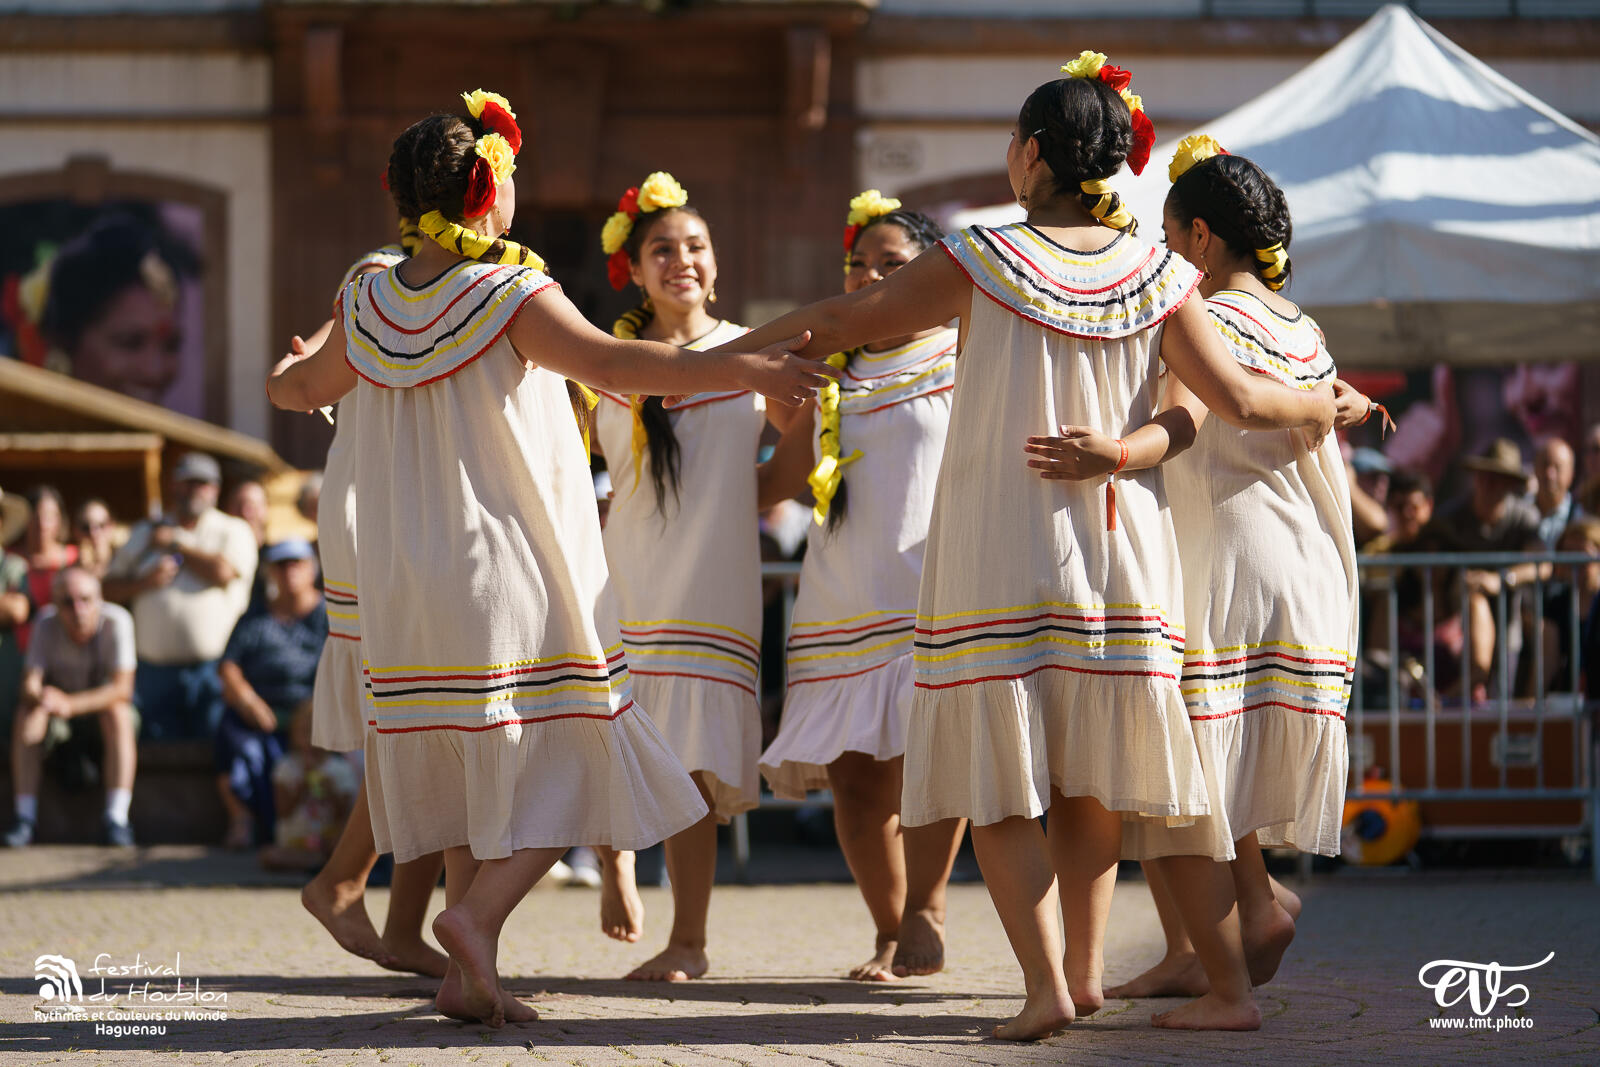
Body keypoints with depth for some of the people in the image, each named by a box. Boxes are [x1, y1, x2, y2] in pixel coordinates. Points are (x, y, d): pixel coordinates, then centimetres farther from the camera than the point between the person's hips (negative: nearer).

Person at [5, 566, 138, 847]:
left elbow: (122, 688, -29)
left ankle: (116, 818, -38)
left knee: (117, 713, -34)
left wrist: (70, 704, -42)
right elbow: (29, 686, -20)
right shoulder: (46, 623, -15)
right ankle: (25, 818, -27)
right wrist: (40, 697, -46)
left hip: (103, 707, -2)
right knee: (26, 714, -27)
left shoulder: (116, 621, -23)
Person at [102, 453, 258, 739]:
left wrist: (176, 543, 2)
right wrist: (144, 582, -3)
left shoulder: (233, 531, 10)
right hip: (156, 670, 3)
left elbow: (224, 572, -10)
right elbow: (110, 589, 18)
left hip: (212, 669, -3)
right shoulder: (144, 533, 19)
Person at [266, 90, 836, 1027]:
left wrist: (289, 371, 49)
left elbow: (301, 389, 24)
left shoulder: (371, 307, 6)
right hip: (512, 573, -6)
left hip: (413, 587, 6)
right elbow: (612, 364, -27)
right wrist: (753, 370, -28)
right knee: (566, 763, 1)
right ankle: (478, 915, -18)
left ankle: (468, 974, 9)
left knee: (475, 768, 14)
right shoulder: (512, 297, -12)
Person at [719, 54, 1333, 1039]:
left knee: (998, 783, 1)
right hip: (1121, 562, 3)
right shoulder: (1156, 276, 0)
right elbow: (1237, 400, -3)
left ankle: (1046, 984, -10)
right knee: (1089, 777, 16)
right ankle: (1087, 969, 18)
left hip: (1001, 555, -3)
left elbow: (840, 321, 0)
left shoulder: (984, 262, -7)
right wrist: (1326, 406, 17)